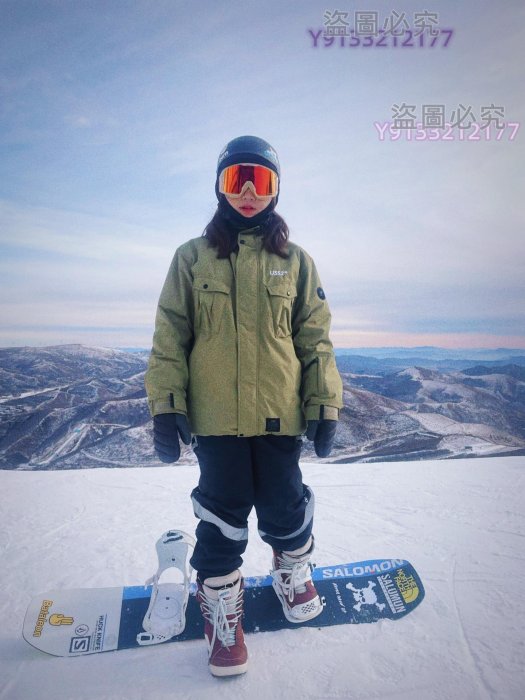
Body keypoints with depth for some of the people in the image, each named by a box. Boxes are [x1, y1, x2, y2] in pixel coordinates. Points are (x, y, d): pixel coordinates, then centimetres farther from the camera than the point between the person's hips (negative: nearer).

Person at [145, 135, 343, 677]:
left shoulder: (296, 260, 8)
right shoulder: (193, 257, 6)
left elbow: (316, 338, 7)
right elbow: (169, 336, 3)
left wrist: (325, 406, 3)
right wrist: (165, 405, -4)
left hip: (280, 414, 1)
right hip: (214, 416, 0)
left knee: (285, 510, 12)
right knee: (222, 519, 9)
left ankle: (293, 575, 43)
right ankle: (222, 611, 32)